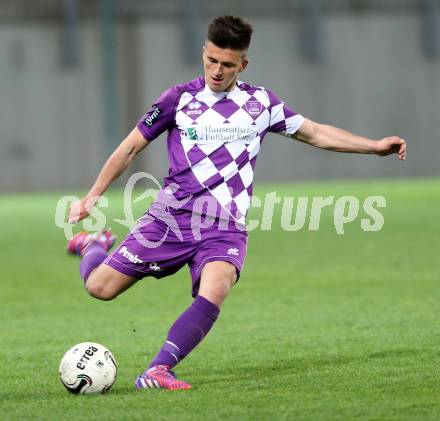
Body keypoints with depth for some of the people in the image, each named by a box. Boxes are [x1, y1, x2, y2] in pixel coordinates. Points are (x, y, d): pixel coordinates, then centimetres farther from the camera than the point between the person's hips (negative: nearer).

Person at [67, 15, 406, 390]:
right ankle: (94, 246, 29)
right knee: (100, 287, -6)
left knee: (214, 292, -31)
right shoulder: (179, 99, 3)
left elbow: (315, 133, 17)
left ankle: (157, 371, -32)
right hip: (171, 218, 0)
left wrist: (376, 146, 10)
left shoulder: (261, 103, 9)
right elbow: (131, 148, 10)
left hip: (225, 229, 0)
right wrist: (92, 197, 7)